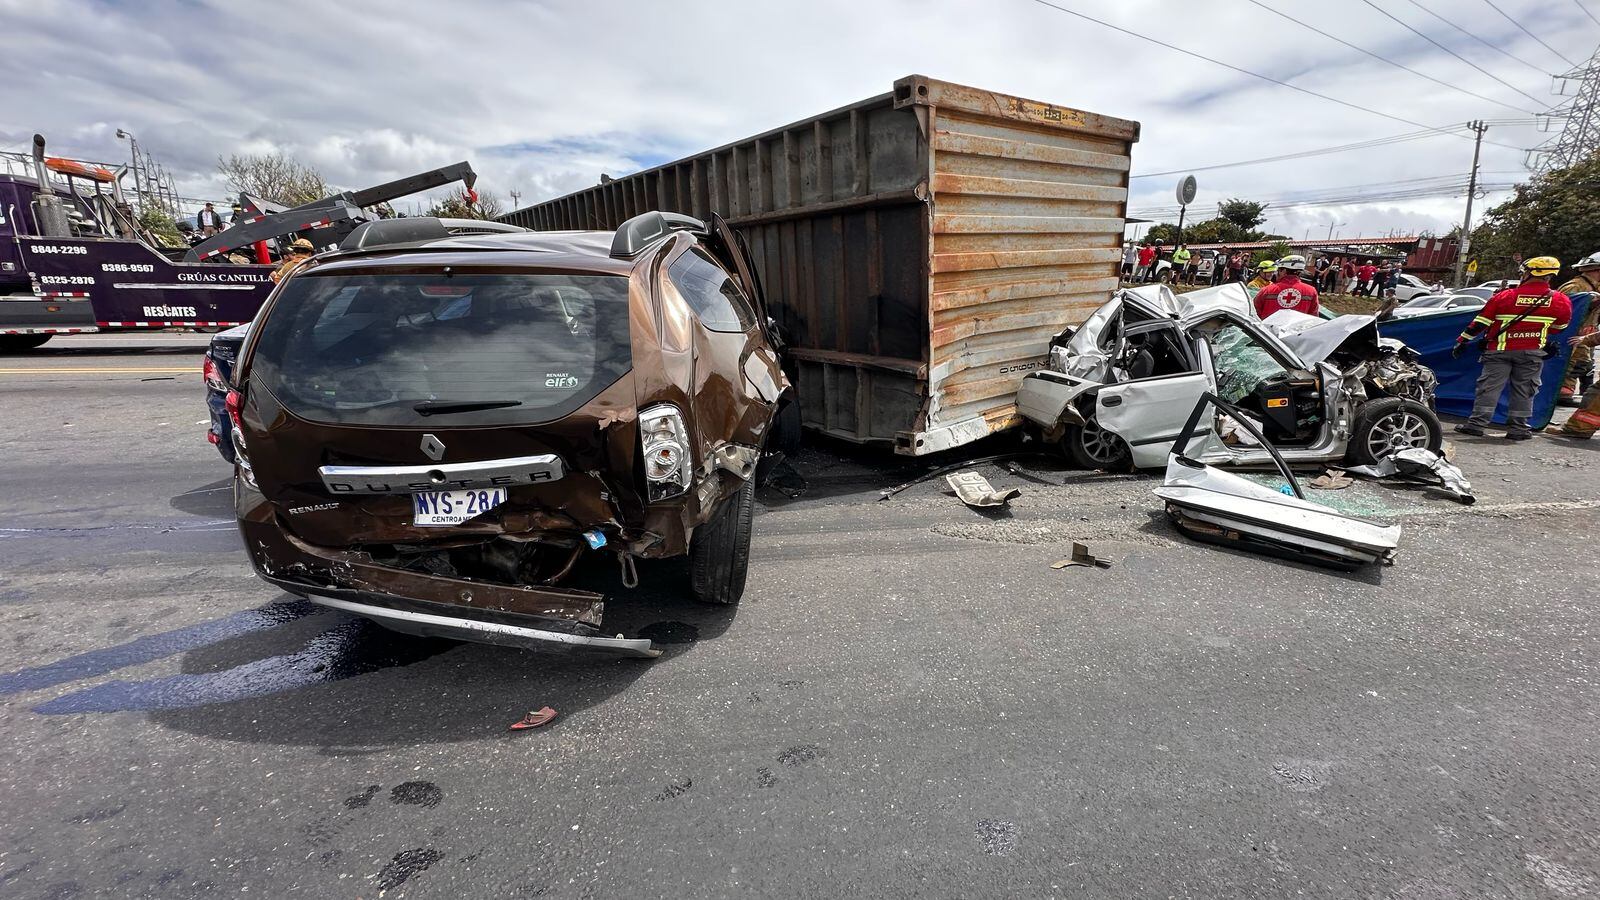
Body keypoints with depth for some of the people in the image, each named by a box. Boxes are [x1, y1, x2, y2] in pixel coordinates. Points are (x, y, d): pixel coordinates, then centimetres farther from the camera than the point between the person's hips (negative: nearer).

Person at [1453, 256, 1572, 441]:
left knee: (1489, 386, 1)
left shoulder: (1504, 296, -8)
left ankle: (1476, 424, -3)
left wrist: (1463, 341, 3)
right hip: (1533, 352, 2)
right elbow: (1559, 328, 11)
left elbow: (1480, 323, -6)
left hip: (1499, 350, -1)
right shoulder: (1562, 301, -1)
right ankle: (1517, 428, 9)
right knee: (1524, 390, 8)